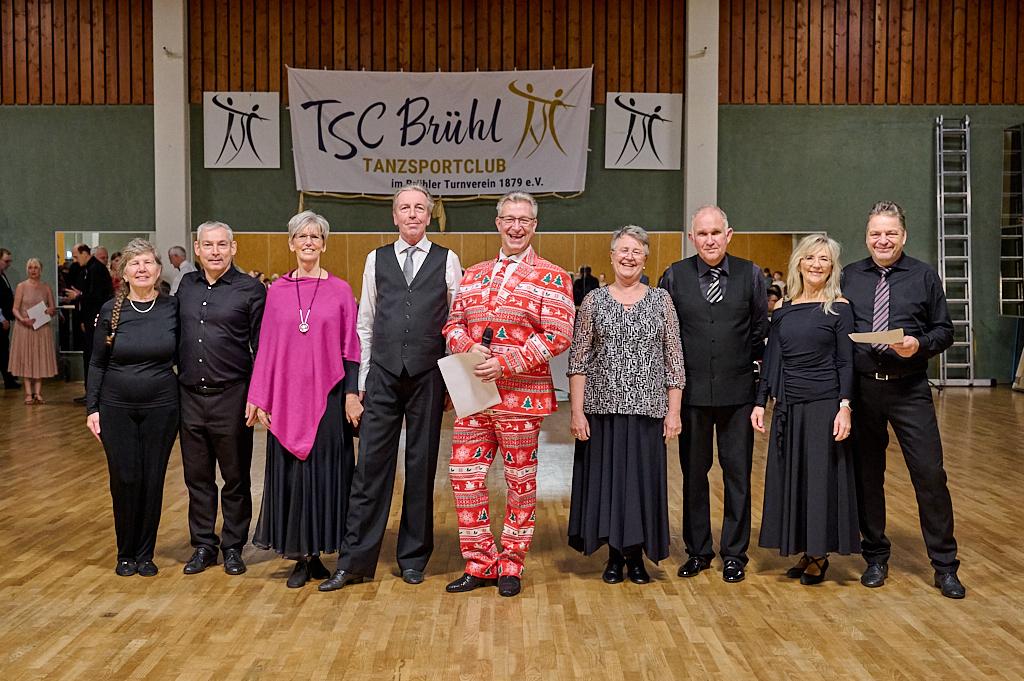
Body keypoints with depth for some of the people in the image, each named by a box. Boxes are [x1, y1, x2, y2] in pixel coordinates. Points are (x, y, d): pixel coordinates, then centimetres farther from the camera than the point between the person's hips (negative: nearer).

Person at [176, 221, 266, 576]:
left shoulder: (251, 290, -5)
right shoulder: (186, 285, 9)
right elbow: (176, 336, 17)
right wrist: (179, 376, 9)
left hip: (231, 397, -4)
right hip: (190, 396, 4)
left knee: (235, 479, 7)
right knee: (197, 477, 12)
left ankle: (233, 547, 20)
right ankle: (203, 545, 24)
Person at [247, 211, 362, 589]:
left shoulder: (340, 291, 1)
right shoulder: (277, 291, 6)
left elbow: (351, 347, 1)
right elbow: (266, 346, 6)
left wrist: (352, 393, -6)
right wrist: (258, 397, 3)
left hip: (327, 395, -1)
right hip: (286, 397, 2)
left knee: (324, 470, 3)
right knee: (290, 472, 5)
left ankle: (316, 553, 16)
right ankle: (300, 557, 16)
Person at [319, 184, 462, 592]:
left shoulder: (447, 261, 5)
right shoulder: (376, 260, 10)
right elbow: (365, 324, 11)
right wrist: (361, 380, 7)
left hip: (428, 376, -1)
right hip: (382, 375, 1)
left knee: (422, 466, 7)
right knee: (370, 465, -1)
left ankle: (413, 558, 19)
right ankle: (355, 561, 6)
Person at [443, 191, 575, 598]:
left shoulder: (551, 278, -3)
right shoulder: (473, 275, 14)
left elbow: (557, 337, -11)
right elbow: (453, 324, 14)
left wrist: (504, 363, -19)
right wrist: (469, 349, -9)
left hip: (521, 396, -5)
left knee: (520, 482, 7)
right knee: (464, 477, 5)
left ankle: (510, 566, 21)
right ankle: (478, 564, 19)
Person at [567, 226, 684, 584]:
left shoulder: (661, 300, 4)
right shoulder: (594, 301, 3)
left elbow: (674, 360, 3)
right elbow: (578, 361, 1)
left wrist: (674, 410, -2)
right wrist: (577, 412, -6)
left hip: (647, 408, 0)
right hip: (603, 407, 0)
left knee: (642, 479, 5)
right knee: (607, 479, 6)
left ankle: (636, 554, 20)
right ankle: (615, 554, 21)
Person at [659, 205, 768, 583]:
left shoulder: (750, 274, 2)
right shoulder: (674, 276, 1)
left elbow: (761, 330, 8)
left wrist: (747, 366, 4)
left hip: (737, 390, 0)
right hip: (691, 391, 0)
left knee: (738, 473, 6)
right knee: (693, 473, 9)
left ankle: (734, 553, 18)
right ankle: (697, 550, 22)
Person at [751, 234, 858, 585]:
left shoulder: (839, 307, -3)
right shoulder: (782, 308, 8)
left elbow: (846, 362, -6)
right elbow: (771, 358, 10)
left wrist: (845, 407, -14)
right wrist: (760, 402, 5)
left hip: (825, 404, -4)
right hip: (788, 405, 4)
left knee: (822, 476, 2)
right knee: (790, 476, 8)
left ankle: (820, 555, 16)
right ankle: (805, 552, 22)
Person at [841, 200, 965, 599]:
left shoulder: (924, 277, 5)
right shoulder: (848, 277, 8)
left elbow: (944, 330, 6)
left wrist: (920, 345, -16)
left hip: (909, 390, -1)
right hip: (861, 389, 2)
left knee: (930, 474, -3)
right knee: (867, 476, 9)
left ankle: (944, 565, 10)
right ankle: (875, 557, 25)